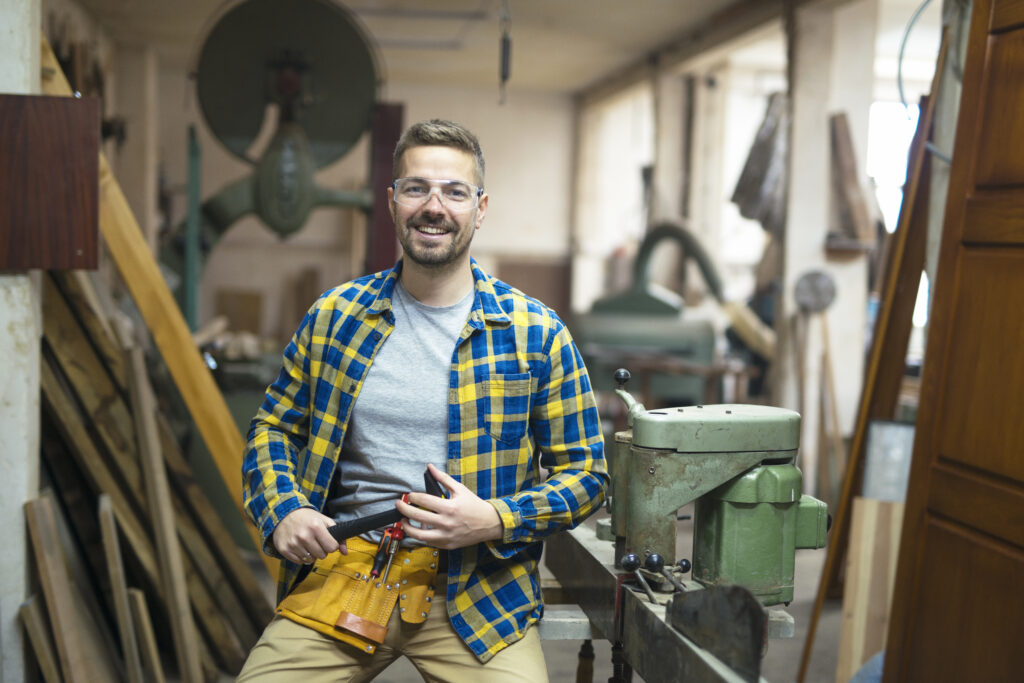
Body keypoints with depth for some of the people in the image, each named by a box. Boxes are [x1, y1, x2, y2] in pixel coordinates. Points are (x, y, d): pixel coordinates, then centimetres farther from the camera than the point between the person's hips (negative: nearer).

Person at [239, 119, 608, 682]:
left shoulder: (536, 333, -2)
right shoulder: (334, 316, 5)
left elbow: (584, 475, 2)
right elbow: (272, 427, 15)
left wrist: (495, 520, -14)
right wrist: (282, 511, -3)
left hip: (477, 592, -1)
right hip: (341, 570, 2)